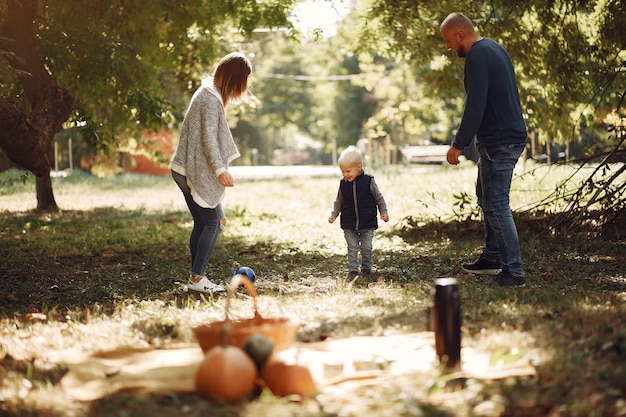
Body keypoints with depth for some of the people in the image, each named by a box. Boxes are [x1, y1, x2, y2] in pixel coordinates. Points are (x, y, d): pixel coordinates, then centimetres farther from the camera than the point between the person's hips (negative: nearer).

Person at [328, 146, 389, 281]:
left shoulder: (368, 182, -10)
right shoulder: (343, 184, -2)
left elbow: (379, 198, 1)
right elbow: (338, 201, 11)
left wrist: (384, 212, -5)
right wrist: (334, 214, 2)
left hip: (367, 224, -1)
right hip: (349, 225, 2)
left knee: (366, 248, 6)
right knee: (352, 248, 1)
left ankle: (366, 269, 19)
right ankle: (353, 270, 4)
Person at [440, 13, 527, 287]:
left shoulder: (477, 57, -16)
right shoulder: (494, 48, 15)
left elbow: (475, 107, -22)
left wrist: (458, 145, -17)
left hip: (498, 142, -11)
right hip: (511, 136, 11)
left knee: (497, 206, -7)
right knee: (486, 198, 20)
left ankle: (513, 271, -5)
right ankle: (492, 258, 28)